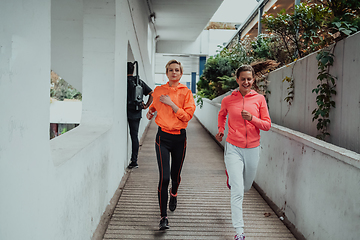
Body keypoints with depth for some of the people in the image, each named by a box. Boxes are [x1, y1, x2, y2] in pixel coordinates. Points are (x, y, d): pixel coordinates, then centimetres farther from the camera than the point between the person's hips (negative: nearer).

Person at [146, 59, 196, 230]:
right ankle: (163, 217, -5)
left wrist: (171, 103, -16)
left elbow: (188, 115, -12)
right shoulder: (158, 90, 5)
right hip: (163, 136, 0)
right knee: (164, 177, -11)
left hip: (179, 137, 0)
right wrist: (151, 111, 11)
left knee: (175, 174, 16)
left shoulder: (186, 92, -1)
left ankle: (174, 194, 52)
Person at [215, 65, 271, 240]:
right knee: (237, 191, -8)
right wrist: (220, 130, 8)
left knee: (246, 186, 21)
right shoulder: (228, 100, -1)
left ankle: (231, 178, 56)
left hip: (252, 149, 2)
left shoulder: (259, 99, 0)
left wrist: (252, 118, -16)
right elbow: (222, 115, 21)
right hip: (234, 148, -2)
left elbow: (267, 125, 0)